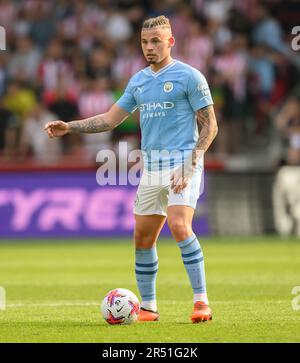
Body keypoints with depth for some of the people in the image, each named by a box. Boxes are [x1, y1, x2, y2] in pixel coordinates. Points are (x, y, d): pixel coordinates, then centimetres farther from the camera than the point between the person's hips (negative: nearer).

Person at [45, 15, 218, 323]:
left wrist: (189, 166, -16)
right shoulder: (138, 81, 14)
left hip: (183, 163, -7)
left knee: (179, 227, -24)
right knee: (143, 239, 7)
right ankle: (148, 307, 18)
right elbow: (110, 119, 20)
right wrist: (68, 128, 9)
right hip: (151, 168, 7)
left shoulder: (188, 76, -5)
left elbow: (209, 127, -6)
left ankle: (201, 302, -20)